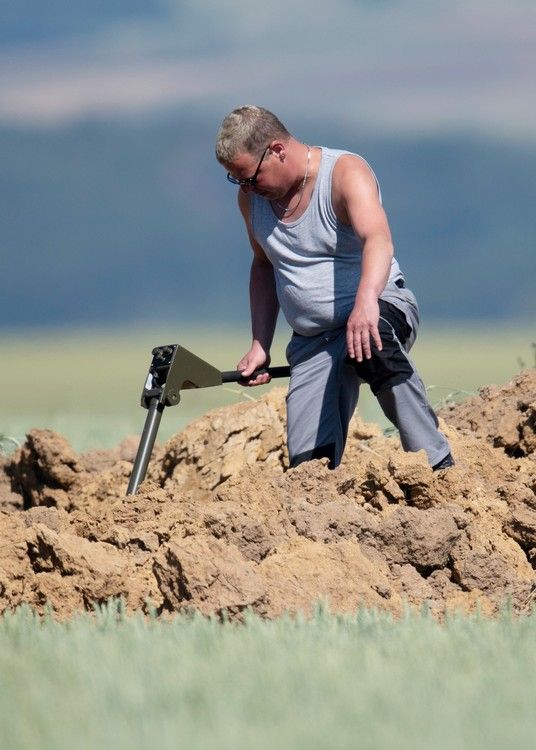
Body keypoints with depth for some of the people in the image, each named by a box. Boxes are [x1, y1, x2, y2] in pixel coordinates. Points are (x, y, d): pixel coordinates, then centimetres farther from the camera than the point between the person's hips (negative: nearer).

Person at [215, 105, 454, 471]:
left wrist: (366, 300, -55)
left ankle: (438, 467, -40)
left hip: (381, 308, -6)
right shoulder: (252, 197, 5)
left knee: (372, 345, -43)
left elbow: (378, 238, -36)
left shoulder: (346, 173, -16)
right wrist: (260, 346, 14)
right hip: (311, 343, 6)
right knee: (311, 464, -19)